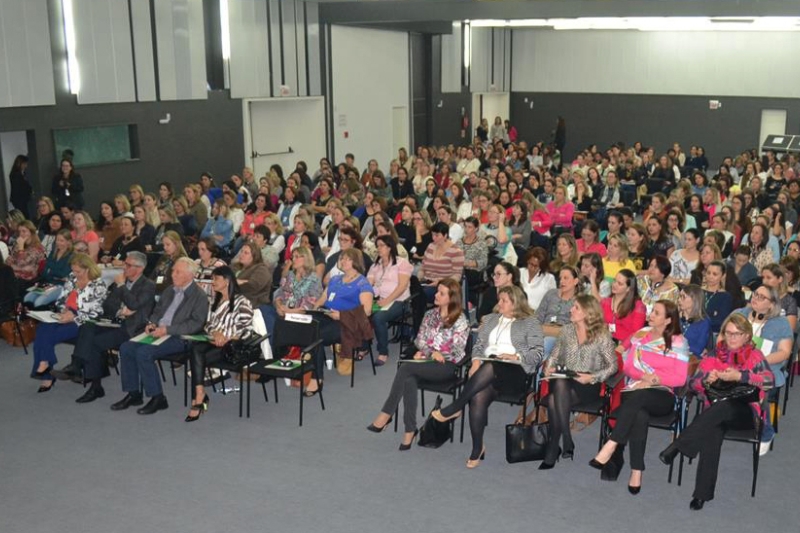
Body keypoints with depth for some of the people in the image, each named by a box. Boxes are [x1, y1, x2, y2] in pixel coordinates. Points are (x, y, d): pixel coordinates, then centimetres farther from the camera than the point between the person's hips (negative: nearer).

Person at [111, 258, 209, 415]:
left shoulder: (199, 296, -7)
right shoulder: (169, 291, 18)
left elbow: (196, 324, -16)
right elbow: (157, 311, 27)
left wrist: (167, 329, -20)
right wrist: (152, 323, 4)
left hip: (179, 337, -8)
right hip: (159, 332, 8)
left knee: (143, 352, -27)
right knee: (126, 348, -9)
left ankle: (158, 398, -15)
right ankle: (133, 394, -1)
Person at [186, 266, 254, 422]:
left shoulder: (241, 301, -1)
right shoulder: (215, 301, 23)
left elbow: (245, 328, -11)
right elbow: (207, 324, 15)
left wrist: (225, 336, -18)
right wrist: (216, 333, -6)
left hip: (233, 344, -6)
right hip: (215, 341, 6)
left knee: (198, 358, -28)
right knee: (196, 349, -29)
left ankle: (198, 398, -21)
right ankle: (200, 396, -34)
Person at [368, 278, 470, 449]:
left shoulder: (460, 321, -2)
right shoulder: (430, 315, 15)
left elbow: (457, 353, -6)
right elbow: (420, 341, 13)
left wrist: (433, 353, -10)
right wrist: (431, 352, -7)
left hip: (446, 366, -5)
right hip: (427, 363, 5)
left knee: (405, 368, -30)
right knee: (409, 379, -32)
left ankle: (386, 414, -24)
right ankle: (410, 430, -32)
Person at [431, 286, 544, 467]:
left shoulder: (530, 323, 12)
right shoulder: (491, 319, 27)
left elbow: (538, 352, 4)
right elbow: (479, 345, 22)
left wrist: (517, 356, -11)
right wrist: (476, 361, 2)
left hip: (515, 370, -3)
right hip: (487, 366, 4)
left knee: (489, 368, -39)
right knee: (478, 396, -31)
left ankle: (454, 409, -32)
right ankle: (477, 448, -24)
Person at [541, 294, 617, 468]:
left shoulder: (602, 336, -1)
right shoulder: (566, 330, 13)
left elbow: (613, 366, -2)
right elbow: (554, 356, 17)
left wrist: (592, 377, -16)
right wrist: (549, 367, -4)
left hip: (588, 386, -3)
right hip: (563, 381, 4)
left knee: (554, 399, -34)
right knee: (558, 385, -35)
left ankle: (553, 447, -23)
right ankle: (566, 442, -28)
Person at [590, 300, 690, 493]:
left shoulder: (678, 342, 5)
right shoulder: (640, 334, 15)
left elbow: (680, 378, -1)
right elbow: (627, 365, 9)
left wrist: (654, 378, -14)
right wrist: (644, 376, -10)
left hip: (662, 396, -2)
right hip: (634, 390, 2)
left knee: (638, 397, -39)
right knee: (640, 415, -35)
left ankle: (611, 445, -42)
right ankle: (636, 471, -38)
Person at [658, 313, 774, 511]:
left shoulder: (754, 355, 12)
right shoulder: (714, 356, 18)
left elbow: (769, 380, -7)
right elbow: (692, 383, 12)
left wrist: (739, 376, -19)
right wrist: (706, 380, -11)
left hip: (745, 412, -1)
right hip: (716, 412, 2)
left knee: (722, 408, -39)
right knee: (711, 429, -35)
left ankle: (677, 446, -38)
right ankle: (702, 493, -35)